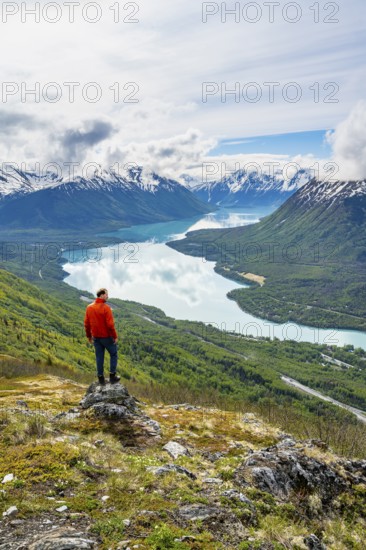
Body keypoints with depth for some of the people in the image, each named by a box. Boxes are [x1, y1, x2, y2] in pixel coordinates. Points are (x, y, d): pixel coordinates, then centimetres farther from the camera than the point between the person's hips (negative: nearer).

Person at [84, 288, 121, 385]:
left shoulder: (89, 307, 1)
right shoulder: (106, 307, -19)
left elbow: (86, 324, 6)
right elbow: (110, 324, -20)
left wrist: (89, 336, 16)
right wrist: (115, 336, -10)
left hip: (96, 337, 6)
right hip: (107, 337, -5)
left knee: (99, 357, 13)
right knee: (113, 354, 12)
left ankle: (101, 378, 18)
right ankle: (112, 376, 12)